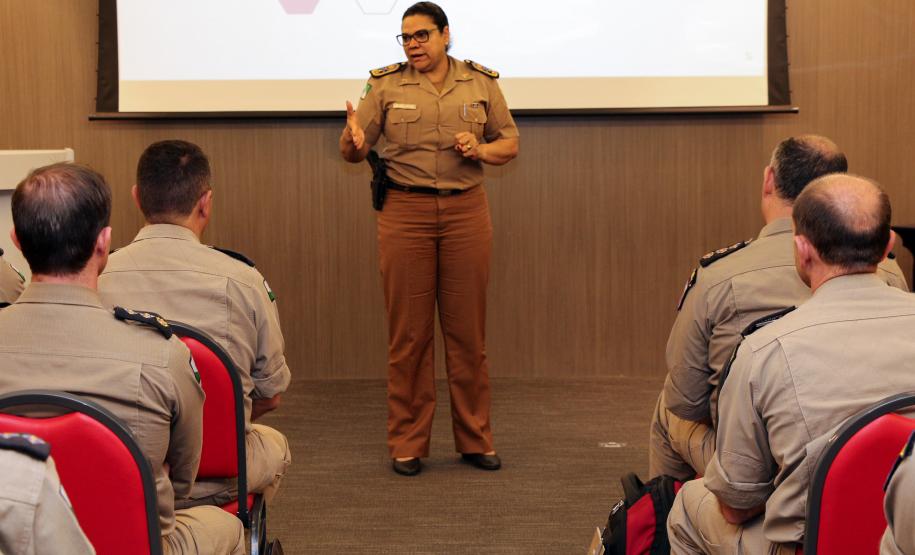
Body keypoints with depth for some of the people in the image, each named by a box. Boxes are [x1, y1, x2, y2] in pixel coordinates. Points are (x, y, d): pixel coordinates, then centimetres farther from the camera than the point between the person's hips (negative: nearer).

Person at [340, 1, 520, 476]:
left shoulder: (481, 83, 7)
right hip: (404, 211, -1)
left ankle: (475, 440, 16)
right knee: (408, 333, 1)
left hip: (466, 210, 1)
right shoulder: (384, 86, 4)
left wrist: (482, 149, -9)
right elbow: (353, 153, 2)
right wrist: (353, 141, -21)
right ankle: (407, 445, 10)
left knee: (468, 330, 5)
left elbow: (510, 143, 12)